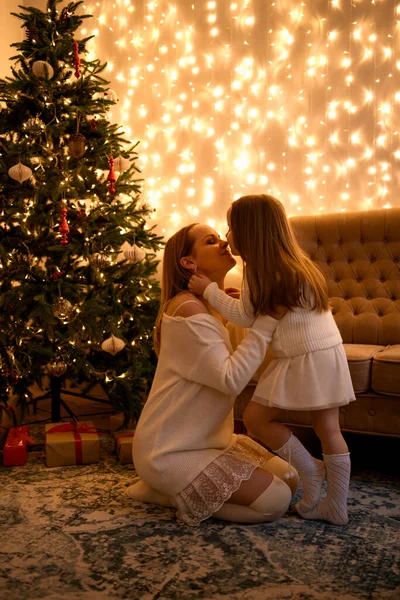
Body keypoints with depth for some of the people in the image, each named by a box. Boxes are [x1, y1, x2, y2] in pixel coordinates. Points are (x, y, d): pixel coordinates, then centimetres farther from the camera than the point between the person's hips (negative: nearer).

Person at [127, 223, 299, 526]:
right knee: (275, 500, -15)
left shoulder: (212, 307, 11)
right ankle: (165, 490, -2)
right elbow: (231, 379, -27)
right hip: (170, 451, -10)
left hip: (207, 439, 10)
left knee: (289, 479, 7)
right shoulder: (188, 308, -20)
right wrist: (268, 319, -23)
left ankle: (173, 485, 10)